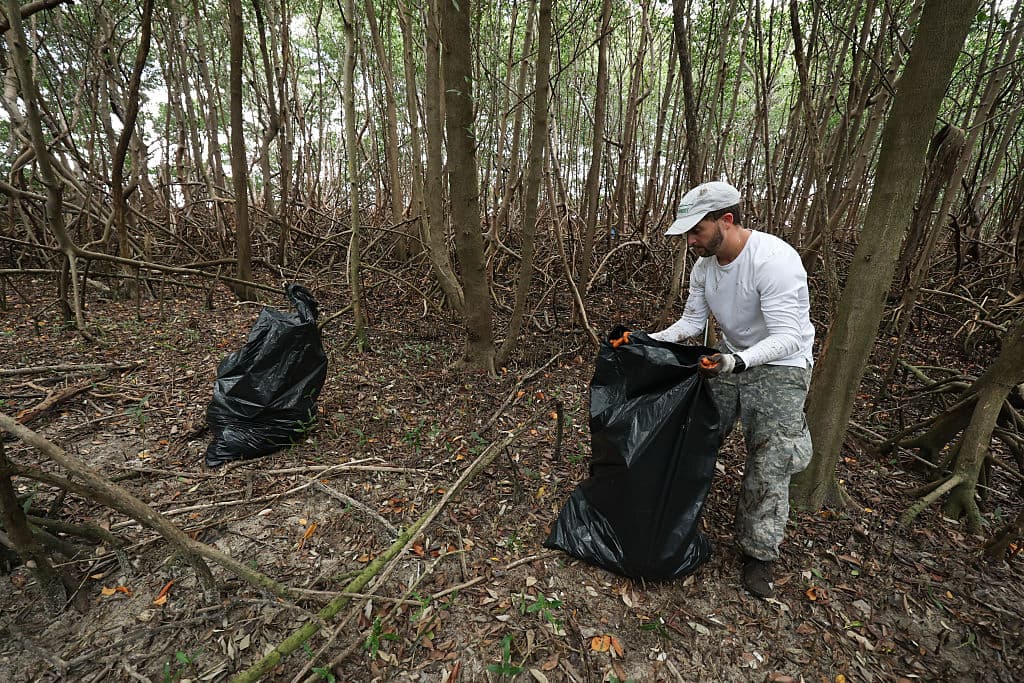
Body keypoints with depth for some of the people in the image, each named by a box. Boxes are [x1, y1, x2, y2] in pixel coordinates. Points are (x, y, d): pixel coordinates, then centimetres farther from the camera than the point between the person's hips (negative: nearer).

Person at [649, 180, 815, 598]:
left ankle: (759, 554, 16)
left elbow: (787, 337, -32)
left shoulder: (774, 259, -29)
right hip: (731, 360, 7)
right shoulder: (704, 265, -5)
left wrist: (738, 362, -49)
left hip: (780, 366, -6)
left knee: (769, 465, -3)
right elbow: (691, 322, 1)